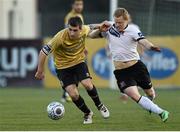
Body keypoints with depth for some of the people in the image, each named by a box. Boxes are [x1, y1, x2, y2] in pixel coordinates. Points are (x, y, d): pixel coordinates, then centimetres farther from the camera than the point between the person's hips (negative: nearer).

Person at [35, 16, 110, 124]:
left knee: (88, 85, -21)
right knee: (74, 95, -13)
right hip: (63, 67, -2)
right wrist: (40, 71, -15)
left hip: (79, 62, 2)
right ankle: (88, 113, 15)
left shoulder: (84, 30, -17)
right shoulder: (60, 37, -30)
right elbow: (43, 52, -22)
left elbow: (90, 33, 12)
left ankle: (100, 106, 8)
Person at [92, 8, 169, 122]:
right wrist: (101, 29, -14)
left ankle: (150, 104, 51)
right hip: (121, 71, 1)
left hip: (136, 66, -1)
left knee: (150, 93, 14)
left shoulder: (132, 30, -12)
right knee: (135, 96, -19)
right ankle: (160, 112, -12)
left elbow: (143, 41, -28)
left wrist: (151, 46, -51)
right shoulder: (110, 27, -3)